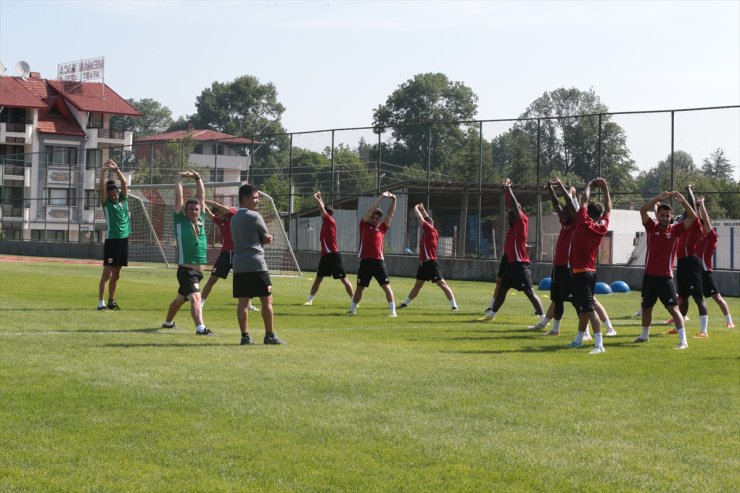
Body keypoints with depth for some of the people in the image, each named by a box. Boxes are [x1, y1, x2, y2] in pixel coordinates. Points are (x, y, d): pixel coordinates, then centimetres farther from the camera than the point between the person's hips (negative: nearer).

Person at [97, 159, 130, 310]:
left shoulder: (123, 200, 9)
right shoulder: (106, 203, -2)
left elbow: (125, 183, 1)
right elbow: (101, 188, -16)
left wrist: (116, 169, -9)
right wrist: (103, 171, -23)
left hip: (124, 240, 5)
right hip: (111, 240, -5)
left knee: (116, 275, 13)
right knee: (107, 273, -8)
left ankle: (111, 301, 21)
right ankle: (101, 303, -10)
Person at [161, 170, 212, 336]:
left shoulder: (201, 220, 10)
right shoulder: (180, 221, -3)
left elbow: (201, 196, 13)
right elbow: (178, 198, -5)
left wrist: (198, 178, 10)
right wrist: (180, 179, -1)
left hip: (199, 270, 7)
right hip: (186, 270, -7)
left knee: (181, 298, 22)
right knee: (195, 297, -24)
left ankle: (168, 322, 41)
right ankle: (200, 328, -38)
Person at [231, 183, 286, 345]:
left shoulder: (234, 218, 16)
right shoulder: (254, 216, -8)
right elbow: (267, 239, -2)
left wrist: (259, 239, 7)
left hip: (238, 264, 7)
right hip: (255, 263, -7)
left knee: (242, 301, 4)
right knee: (267, 299, 0)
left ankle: (245, 336, 2)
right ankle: (269, 335, 2)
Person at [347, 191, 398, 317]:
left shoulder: (382, 228, 11)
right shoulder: (364, 225, 7)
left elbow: (390, 214, 9)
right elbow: (370, 210, -1)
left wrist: (394, 200, -1)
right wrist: (381, 197, -5)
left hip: (378, 261, 0)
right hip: (365, 261, 0)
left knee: (386, 286, -7)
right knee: (360, 287, 10)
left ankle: (393, 311, -6)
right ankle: (352, 309, 26)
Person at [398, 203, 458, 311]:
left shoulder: (431, 230, -12)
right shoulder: (428, 232, 11)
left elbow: (420, 217, -10)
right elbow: (427, 219, 30)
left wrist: (416, 208, 6)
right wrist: (423, 209, 30)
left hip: (431, 263, -10)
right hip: (423, 263, 10)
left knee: (442, 283, -11)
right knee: (417, 285, 18)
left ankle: (454, 305, -14)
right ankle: (405, 303, 27)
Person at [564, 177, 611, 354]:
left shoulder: (584, 223, -11)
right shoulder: (602, 227, 4)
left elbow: (584, 201, -3)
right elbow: (608, 209, 17)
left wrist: (589, 184, 11)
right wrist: (605, 189, 17)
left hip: (581, 273, -8)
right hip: (590, 272, 8)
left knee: (589, 309, -15)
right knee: (583, 308, 19)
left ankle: (599, 344, -24)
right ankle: (578, 340, 30)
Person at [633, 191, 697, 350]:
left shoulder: (675, 230, -3)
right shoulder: (652, 227, -1)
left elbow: (692, 217, -12)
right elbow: (642, 210, -16)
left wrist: (683, 201, -25)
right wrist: (658, 198, -27)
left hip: (666, 277, -3)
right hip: (649, 276, 3)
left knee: (673, 308, -12)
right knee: (646, 308, 20)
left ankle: (683, 341, -16)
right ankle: (644, 335, 40)